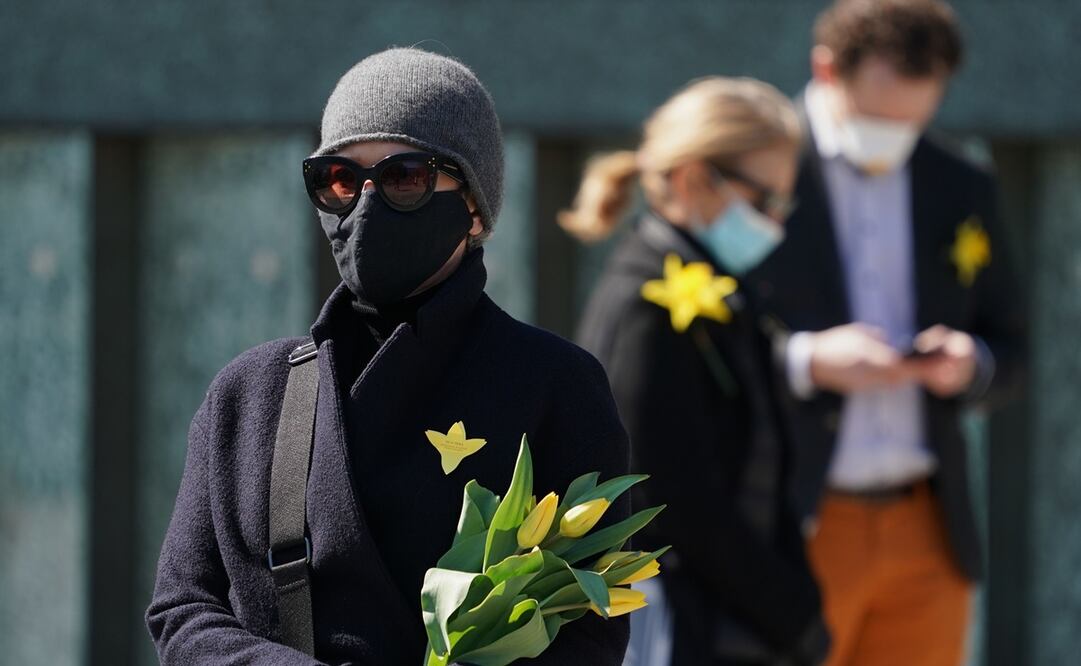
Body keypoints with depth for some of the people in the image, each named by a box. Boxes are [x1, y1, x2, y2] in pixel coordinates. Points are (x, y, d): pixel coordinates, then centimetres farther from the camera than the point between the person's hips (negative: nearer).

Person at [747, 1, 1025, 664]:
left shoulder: (963, 190, 12)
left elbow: (1009, 349, 18)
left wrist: (969, 364, -5)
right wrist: (809, 361, -20)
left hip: (926, 535, 5)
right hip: (794, 530, -4)